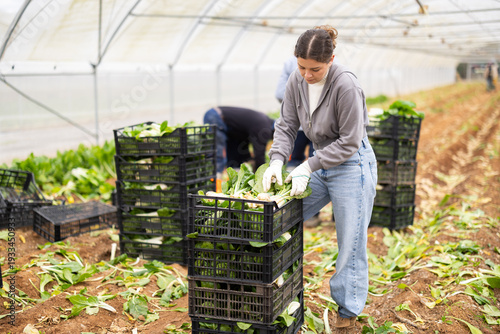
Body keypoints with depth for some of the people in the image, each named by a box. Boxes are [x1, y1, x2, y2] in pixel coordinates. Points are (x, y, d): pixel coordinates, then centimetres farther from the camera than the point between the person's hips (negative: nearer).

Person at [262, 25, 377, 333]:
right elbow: (286, 125, 1)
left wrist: (307, 167, -23)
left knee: (350, 244, 1)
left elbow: (349, 141, -21)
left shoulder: (346, 85, -25)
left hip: (351, 166, -7)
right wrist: (277, 161, -15)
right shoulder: (297, 81, -6)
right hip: (321, 163, 7)